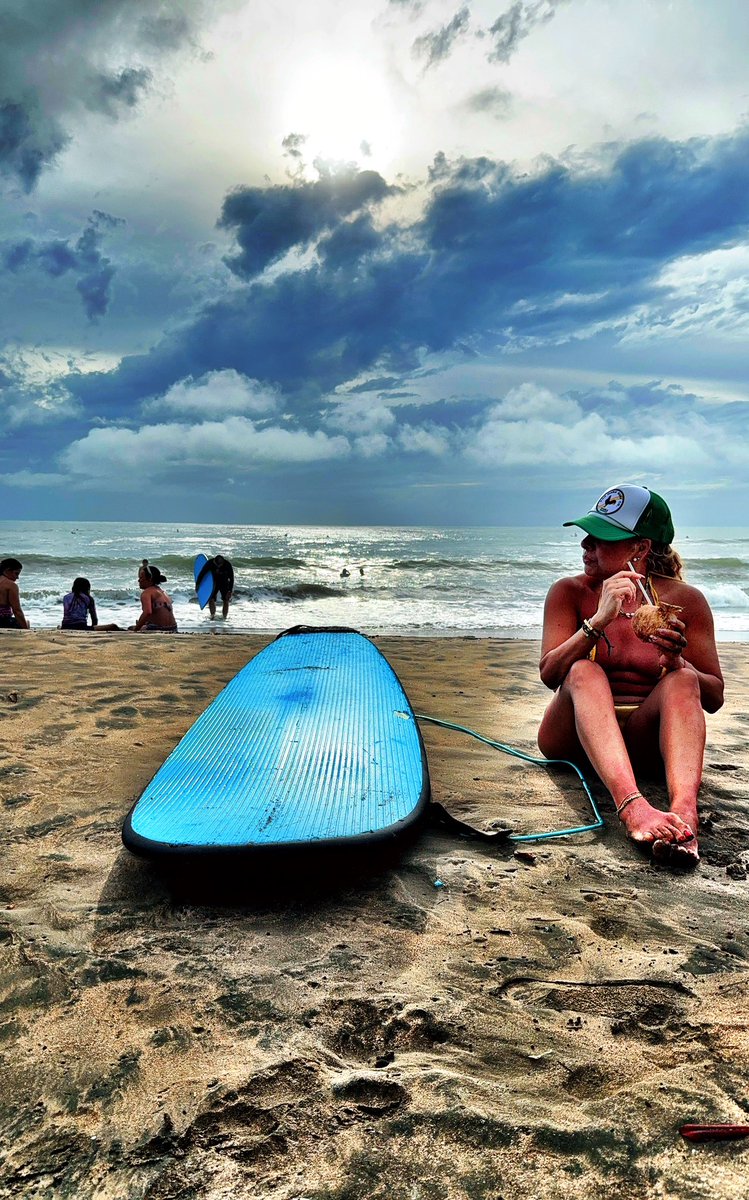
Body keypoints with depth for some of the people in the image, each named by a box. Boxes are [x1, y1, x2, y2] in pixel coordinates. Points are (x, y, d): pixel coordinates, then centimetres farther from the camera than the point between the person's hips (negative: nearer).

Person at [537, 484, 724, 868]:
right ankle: (632, 806, -52)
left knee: (681, 681, -27)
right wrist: (599, 620, -25)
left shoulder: (685, 600, 2)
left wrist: (677, 662, -19)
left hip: (645, 742, 1)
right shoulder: (570, 592, 2)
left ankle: (683, 810, -50)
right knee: (584, 672, -29)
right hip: (576, 737, 0)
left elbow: (714, 698, 3)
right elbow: (550, 674, -12)